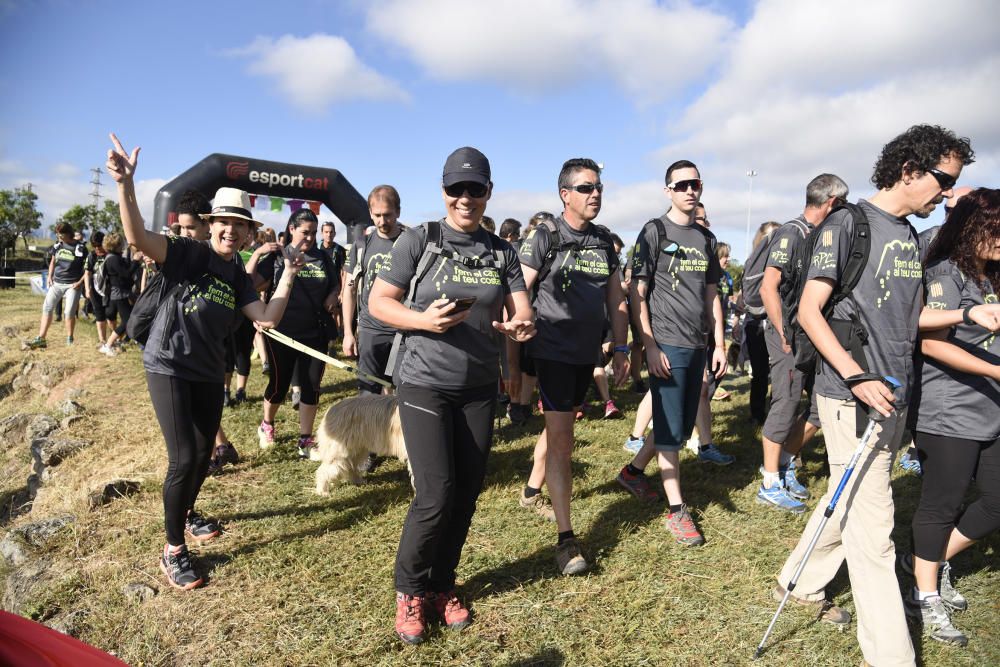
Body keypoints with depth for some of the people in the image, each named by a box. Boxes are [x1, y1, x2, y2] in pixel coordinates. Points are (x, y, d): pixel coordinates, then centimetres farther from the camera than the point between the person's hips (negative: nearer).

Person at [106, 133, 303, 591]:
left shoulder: (237, 276, 6)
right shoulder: (186, 252, -11)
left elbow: (268, 318, -3)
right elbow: (138, 238, -30)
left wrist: (288, 276, -5)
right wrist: (125, 185, -45)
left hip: (209, 372, 6)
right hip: (168, 365, -6)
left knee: (204, 455, 16)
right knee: (183, 458, -10)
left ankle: (187, 513, 44)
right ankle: (173, 549, 7)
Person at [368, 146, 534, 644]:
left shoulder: (501, 251, 5)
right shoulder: (418, 241, -5)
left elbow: (521, 311, 1)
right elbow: (378, 302, -5)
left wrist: (521, 326, -24)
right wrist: (423, 320, -23)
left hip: (480, 388, 4)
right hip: (425, 385, -4)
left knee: (467, 493, 9)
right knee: (436, 495, -8)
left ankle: (441, 585, 30)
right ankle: (409, 590, 17)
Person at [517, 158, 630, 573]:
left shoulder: (604, 242, 9)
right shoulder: (543, 238, -8)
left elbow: (615, 298, 13)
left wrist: (620, 348, 8)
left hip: (587, 353, 6)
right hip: (553, 351, -6)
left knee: (558, 426, 19)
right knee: (561, 437, -10)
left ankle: (532, 491, 41)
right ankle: (566, 539, -6)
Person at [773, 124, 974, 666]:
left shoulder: (910, 235, 15)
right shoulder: (848, 223, -9)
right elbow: (809, 311, -14)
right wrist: (857, 377, -22)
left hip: (893, 396, 8)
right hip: (852, 397, -8)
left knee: (849, 501, 18)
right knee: (872, 527, -4)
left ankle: (800, 583, 37)